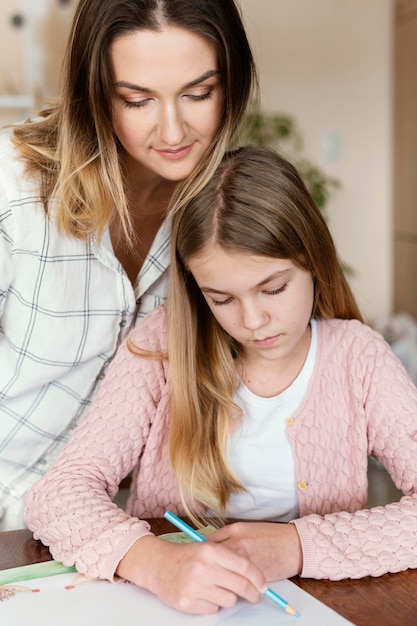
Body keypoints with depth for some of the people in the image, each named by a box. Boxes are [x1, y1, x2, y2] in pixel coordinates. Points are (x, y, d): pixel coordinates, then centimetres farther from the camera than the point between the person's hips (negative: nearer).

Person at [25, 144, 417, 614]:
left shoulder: (356, 357, -6)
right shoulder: (162, 347, -7)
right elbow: (58, 492, -13)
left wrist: (297, 546, -24)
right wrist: (154, 563, -31)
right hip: (165, 606, 1)